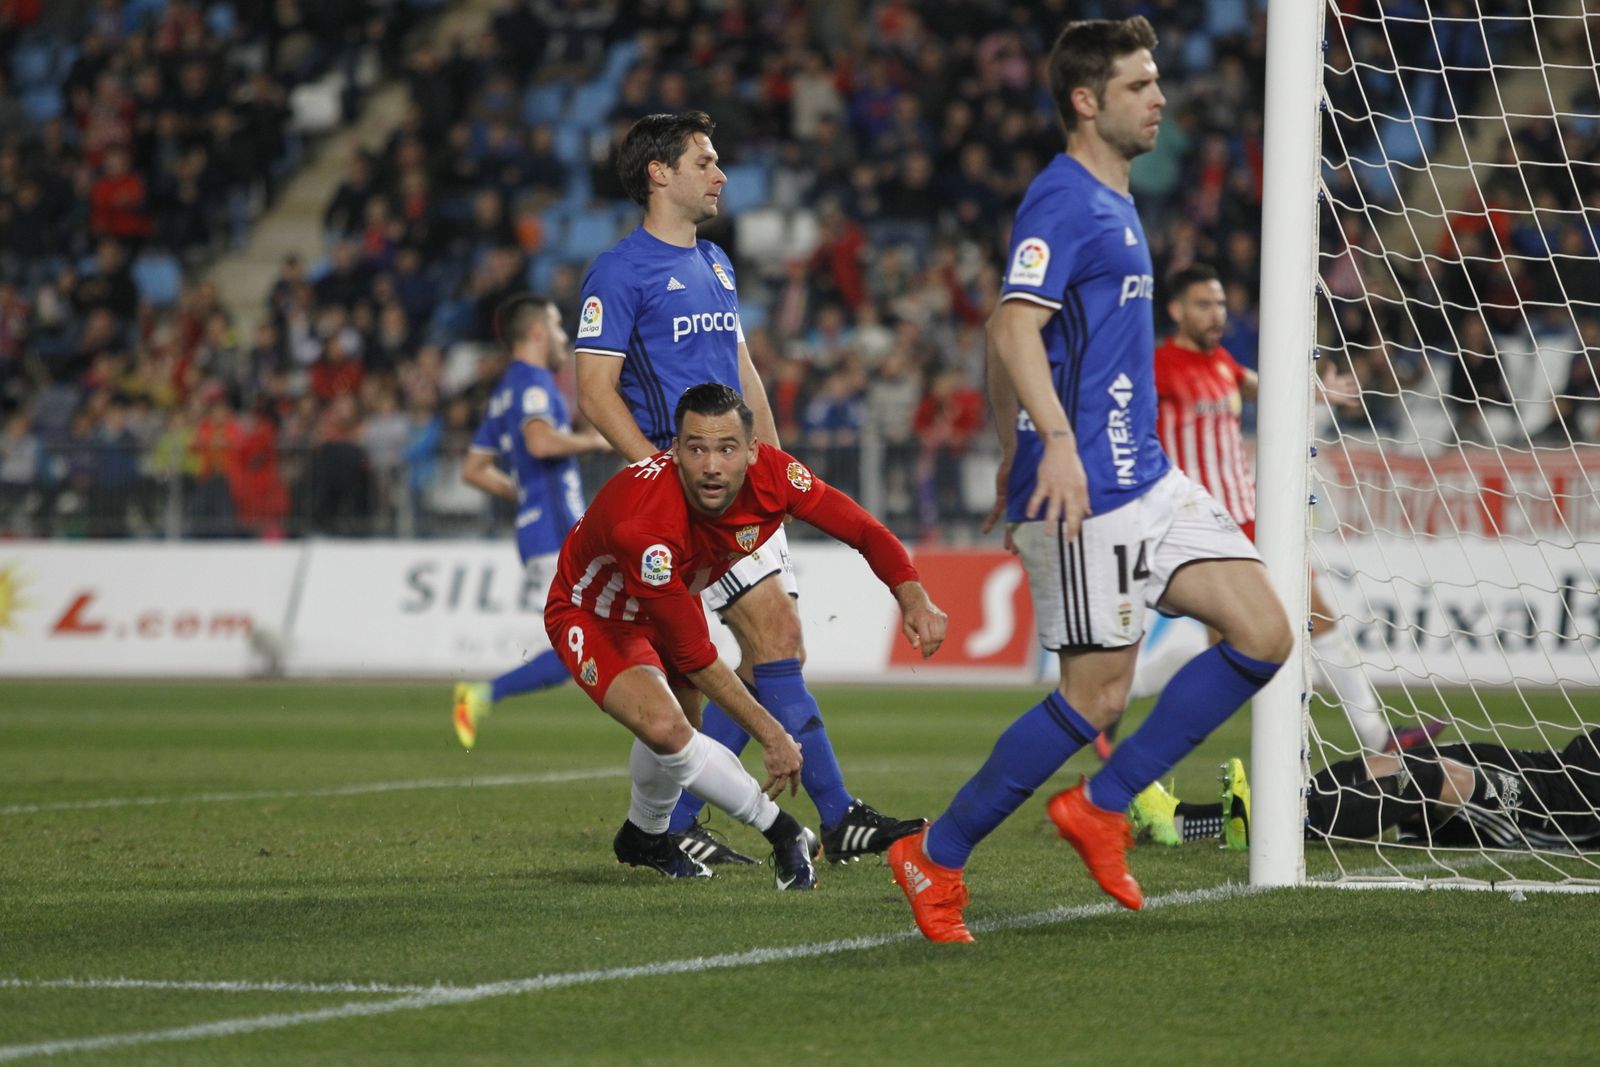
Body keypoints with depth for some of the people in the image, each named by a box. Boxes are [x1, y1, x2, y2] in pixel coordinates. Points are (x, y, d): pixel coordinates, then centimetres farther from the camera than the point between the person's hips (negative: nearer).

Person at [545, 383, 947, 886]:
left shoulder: (771, 475, -28)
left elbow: (862, 530, -16)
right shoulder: (645, 525, -42)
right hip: (592, 614, -6)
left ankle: (644, 836, 49)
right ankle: (783, 834, -12)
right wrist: (771, 735, -30)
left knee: (683, 730, 18)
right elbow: (693, 657, -34)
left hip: (673, 597, 6)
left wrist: (913, 597, -34)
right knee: (664, 726, -29)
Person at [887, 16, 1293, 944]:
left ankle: (1102, 806, 7)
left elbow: (1009, 338, 25)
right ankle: (935, 858, 7)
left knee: (1263, 636, -1)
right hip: (1086, 494, -10)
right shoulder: (1063, 200, -12)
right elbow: (1016, 330, -25)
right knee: (1098, 697, -7)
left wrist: (1013, 458, 27)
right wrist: (1058, 442, -36)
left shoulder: (1114, 203, 18)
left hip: (1148, 480, 10)